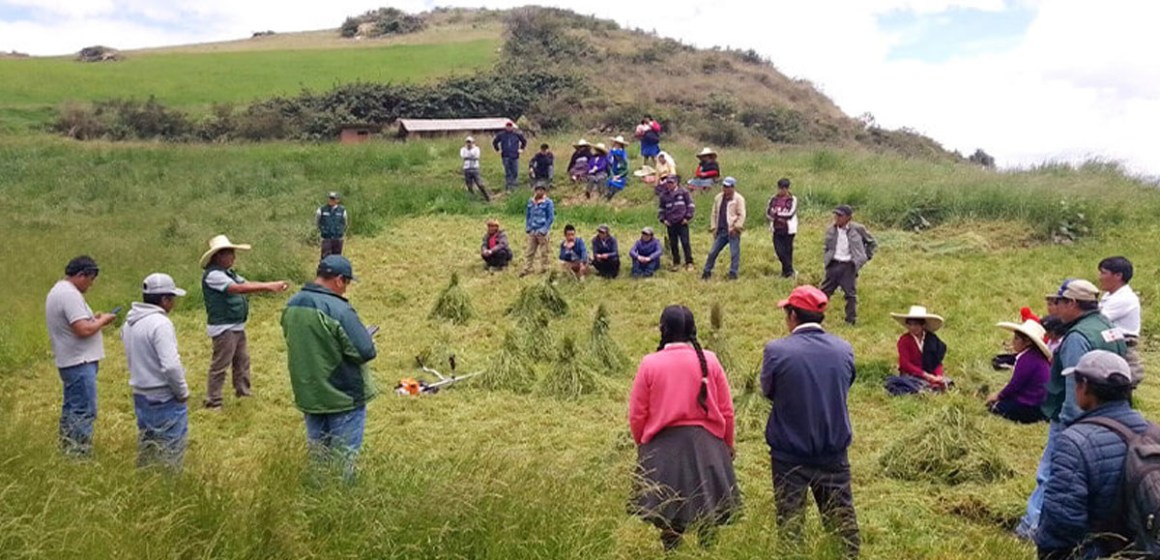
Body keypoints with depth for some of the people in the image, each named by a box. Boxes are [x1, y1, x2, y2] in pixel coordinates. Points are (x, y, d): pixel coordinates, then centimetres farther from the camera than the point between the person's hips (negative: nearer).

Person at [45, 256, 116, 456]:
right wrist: (102, 321, -10)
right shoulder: (70, 294, -20)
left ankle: (68, 450, 27)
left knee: (71, 407, 18)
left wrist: (93, 318, 10)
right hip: (80, 363, -11)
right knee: (84, 411, -6)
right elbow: (83, 330, -26)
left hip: (69, 361, 11)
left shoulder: (58, 290, 14)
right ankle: (80, 454, -4)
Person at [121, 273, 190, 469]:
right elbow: (170, 366, -28)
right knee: (171, 449, 3)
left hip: (140, 394, 9)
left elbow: (135, 357, 14)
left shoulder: (130, 321, 5)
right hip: (164, 398, -9)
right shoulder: (160, 323, -23)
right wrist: (183, 391, -14)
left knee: (147, 445, 21)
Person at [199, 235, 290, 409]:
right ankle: (213, 401, 5)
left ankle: (243, 392, 33)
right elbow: (239, 288, -29)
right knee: (220, 366, -3)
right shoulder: (213, 275, -19)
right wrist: (268, 287, -30)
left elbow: (247, 284, 8)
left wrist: (272, 285, -7)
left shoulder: (229, 273, 13)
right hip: (223, 328, -10)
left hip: (237, 326, 10)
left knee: (242, 361, 19)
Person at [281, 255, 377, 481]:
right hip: (343, 398, -7)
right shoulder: (339, 310, -25)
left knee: (317, 454, 21)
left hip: (308, 395, 7)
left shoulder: (292, 305, -1)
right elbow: (366, 352, -23)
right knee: (344, 459, 6)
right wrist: (366, 337, -2)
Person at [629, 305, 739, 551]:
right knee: (709, 515, 13)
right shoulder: (709, 360, -4)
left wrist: (642, 444, 17)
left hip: (663, 447, -1)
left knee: (668, 518, 10)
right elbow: (726, 410, 1)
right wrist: (727, 445, 17)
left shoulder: (649, 364, -7)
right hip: (705, 444, 1)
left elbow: (637, 415, -2)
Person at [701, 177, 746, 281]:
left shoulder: (738, 198, -6)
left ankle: (733, 274, 3)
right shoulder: (718, 198, 12)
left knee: (734, 253, -3)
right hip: (721, 231, 6)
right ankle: (706, 272, 18)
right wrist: (713, 228, 10)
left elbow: (741, 215, -10)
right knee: (713, 252, 8)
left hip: (732, 232, -5)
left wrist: (736, 228, -16)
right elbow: (714, 214, 16)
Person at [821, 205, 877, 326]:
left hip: (849, 266, -3)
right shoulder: (831, 230, 5)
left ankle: (851, 320, 11)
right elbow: (826, 247, 20)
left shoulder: (857, 229, -4)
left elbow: (872, 243, 9)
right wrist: (826, 259, 8)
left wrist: (865, 257, 4)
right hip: (834, 265, 3)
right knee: (825, 291, 4)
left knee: (850, 294, 2)